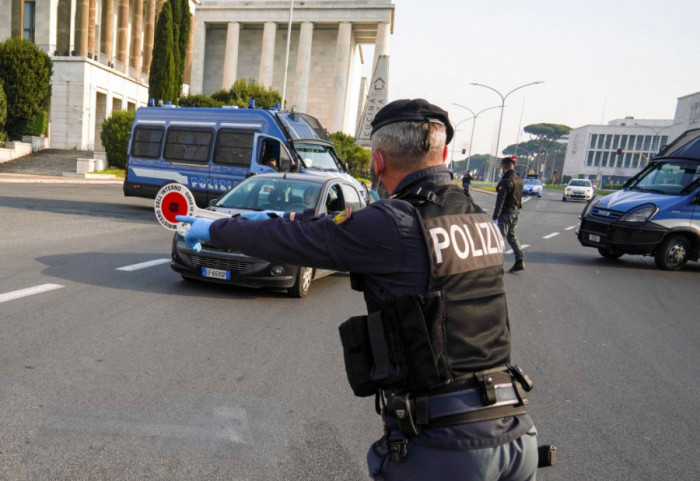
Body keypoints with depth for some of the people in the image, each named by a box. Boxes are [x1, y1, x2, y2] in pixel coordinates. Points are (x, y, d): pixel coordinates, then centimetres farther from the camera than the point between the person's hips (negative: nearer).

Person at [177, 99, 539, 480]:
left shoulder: (393, 226, -18)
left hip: (441, 447, -6)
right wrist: (282, 218, 23)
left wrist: (212, 229, 13)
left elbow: (288, 240, -6)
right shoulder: (480, 219, 5)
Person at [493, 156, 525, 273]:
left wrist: (495, 217, -20)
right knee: (512, 237, 15)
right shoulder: (519, 179, 8)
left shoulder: (506, 181, -18)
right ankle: (520, 260, 11)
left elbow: (500, 200, -20)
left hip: (506, 213, -8)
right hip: (516, 211, 8)